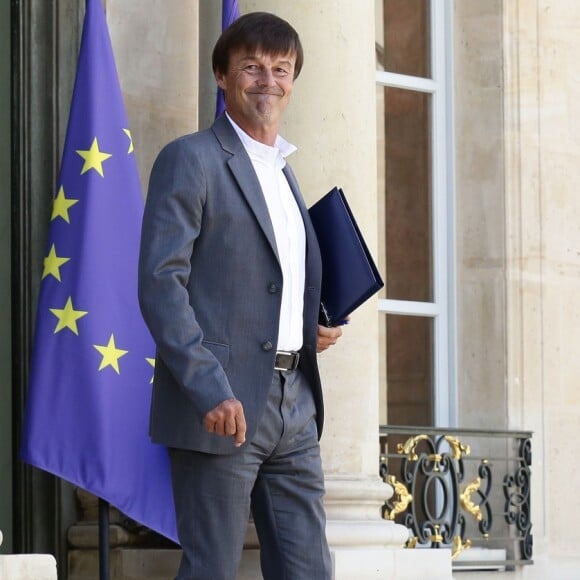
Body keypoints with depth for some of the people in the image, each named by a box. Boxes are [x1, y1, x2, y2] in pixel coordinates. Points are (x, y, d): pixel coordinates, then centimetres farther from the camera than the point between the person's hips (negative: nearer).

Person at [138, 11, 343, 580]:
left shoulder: (282, 172, 20)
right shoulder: (191, 159, -5)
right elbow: (160, 283, -14)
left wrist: (315, 328, 8)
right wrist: (211, 392, -22)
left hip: (293, 405, 8)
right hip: (222, 406, -8)